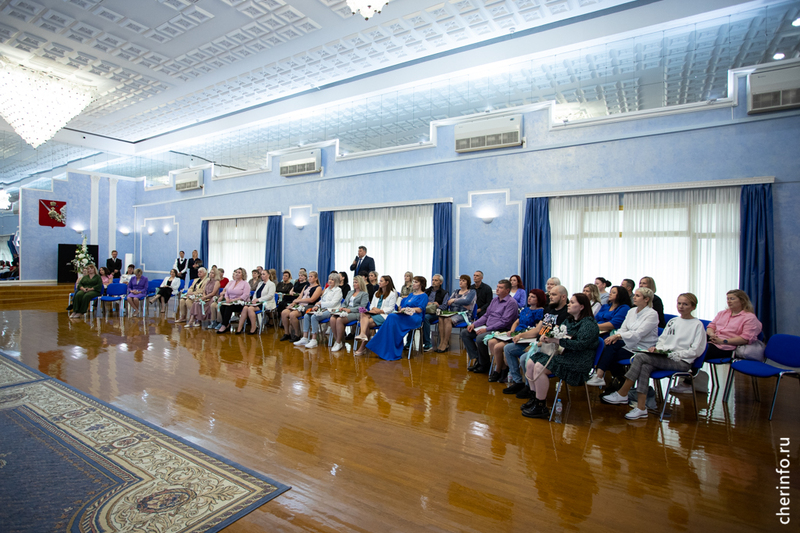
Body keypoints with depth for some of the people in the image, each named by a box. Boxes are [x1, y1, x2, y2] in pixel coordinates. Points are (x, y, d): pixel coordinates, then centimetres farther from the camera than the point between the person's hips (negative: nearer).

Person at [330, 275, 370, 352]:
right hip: (345, 311, 6)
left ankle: (339, 343, -20)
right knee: (332, 318, -26)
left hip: (355, 313, -6)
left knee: (339, 320, -33)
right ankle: (336, 340, -17)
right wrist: (342, 307, 2)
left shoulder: (364, 294, 7)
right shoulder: (350, 292, 29)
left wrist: (350, 310, -15)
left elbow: (362, 307, -6)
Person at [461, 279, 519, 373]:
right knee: (464, 332, -1)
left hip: (500, 330, -9)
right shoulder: (495, 300, 16)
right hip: (487, 328, 9)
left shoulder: (511, 302, -10)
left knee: (480, 338, -33)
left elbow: (504, 322, -19)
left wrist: (486, 329, -22)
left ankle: (484, 365, -10)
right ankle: (476, 359, -3)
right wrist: (474, 324, 4)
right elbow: (486, 315, 20)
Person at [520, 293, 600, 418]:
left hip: (578, 362, -9)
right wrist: (546, 339, -7)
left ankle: (541, 407, -13)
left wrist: (556, 340, -25)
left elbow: (580, 344, -22)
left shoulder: (588, 323, -10)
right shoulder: (569, 320, 16)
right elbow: (557, 335, 17)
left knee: (539, 367, -25)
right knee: (531, 364, -7)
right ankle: (535, 398, 7)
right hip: (564, 355, 9)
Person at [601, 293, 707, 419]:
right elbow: (662, 339, 21)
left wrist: (675, 354, -14)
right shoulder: (672, 321, 21)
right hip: (664, 357, 5)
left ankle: (622, 394, -21)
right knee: (645, 367, -30)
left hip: (682, 362, -5)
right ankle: (641, 408, -30)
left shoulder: (697, 325, 3)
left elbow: (696, 351, -5)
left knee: (640, 357, -27)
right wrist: (657, 348, 1)